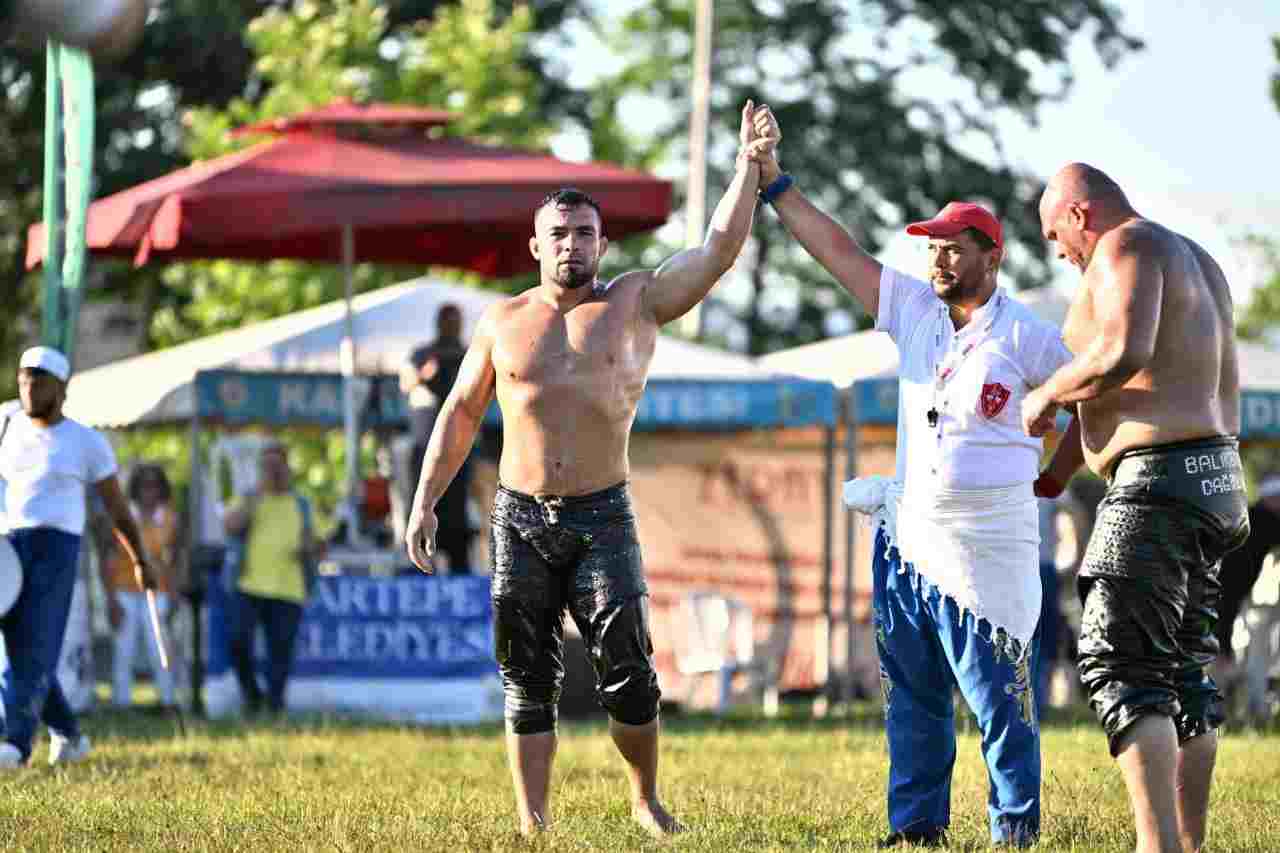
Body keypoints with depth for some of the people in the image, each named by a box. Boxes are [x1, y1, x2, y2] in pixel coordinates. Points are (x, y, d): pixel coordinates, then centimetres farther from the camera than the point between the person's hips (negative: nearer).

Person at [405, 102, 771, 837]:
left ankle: (647, 800, 11)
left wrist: (750, 166, -16)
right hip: (520, 519, 2)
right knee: (529, 679, 2)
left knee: (627, 668, -9)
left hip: (603, 516, -2)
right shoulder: (505, 322, 7)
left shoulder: (637, 302, 2)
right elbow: (461, 412, 13)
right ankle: (533, 824, 6)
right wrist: (426, 501, 8)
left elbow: (720, 250, -7)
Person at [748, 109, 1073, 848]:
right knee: (912, 692, 8)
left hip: (990, 551, -6)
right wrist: (774, 183, 3)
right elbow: (839, 250, 7)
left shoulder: (1024, 335, -7)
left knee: (1001, 695, -5)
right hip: (909, 537, 6)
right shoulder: (915, 310, 7)